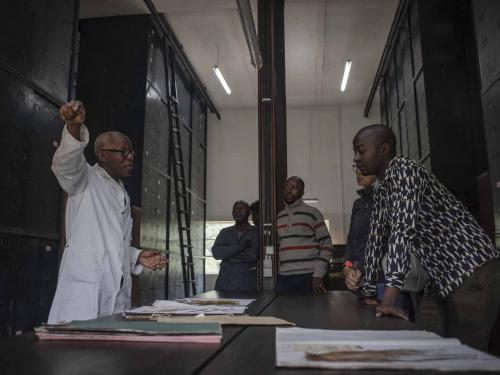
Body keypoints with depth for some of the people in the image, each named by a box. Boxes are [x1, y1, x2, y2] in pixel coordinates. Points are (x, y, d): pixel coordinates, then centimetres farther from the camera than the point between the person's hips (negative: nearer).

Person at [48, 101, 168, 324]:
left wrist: (137, 257, 13)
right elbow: (65, 162, -20)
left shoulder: (123, 196, 23)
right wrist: (75, 126, -38)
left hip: (118, 293, 7)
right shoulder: (85, 179, 3)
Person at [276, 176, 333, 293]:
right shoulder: (279, 217, 15)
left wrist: (318, 275, -10)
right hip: (283, 277, 4)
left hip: (308, 276, -4)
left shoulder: (312, 213, 0)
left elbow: (327, 245, -2)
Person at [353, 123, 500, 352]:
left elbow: (403, 229, -29)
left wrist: (389, 298, -35)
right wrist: (368, 292, 14)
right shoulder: (381, 190, 12)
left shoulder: (404, 170, -17)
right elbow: (377, 239, 15)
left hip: (473, 272, -9)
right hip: (444, 280, 9)